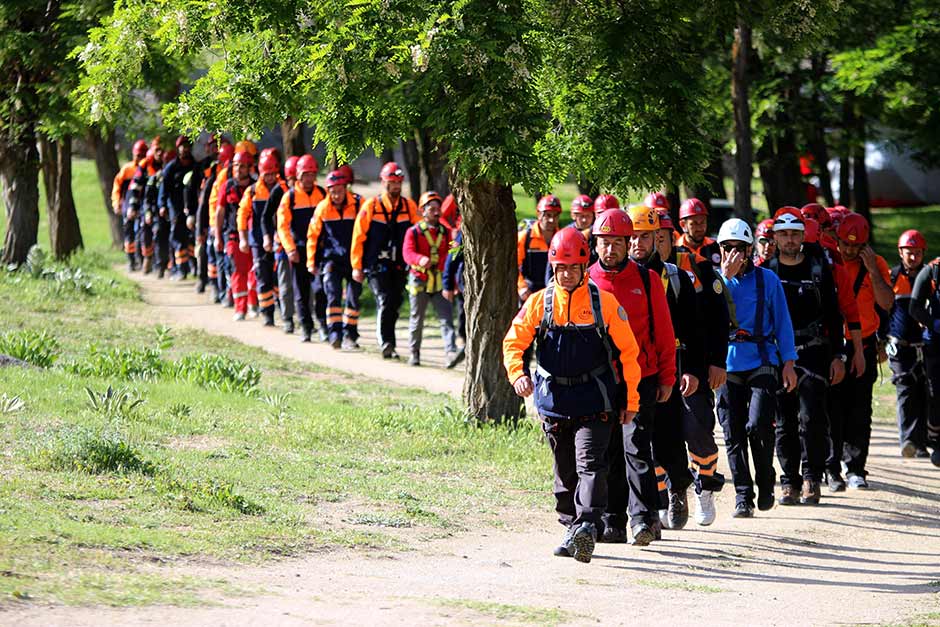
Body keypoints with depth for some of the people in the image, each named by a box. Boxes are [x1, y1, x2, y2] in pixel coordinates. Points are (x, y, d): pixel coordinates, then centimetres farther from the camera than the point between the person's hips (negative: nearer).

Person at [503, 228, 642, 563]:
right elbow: (514, 341, 3)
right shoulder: (539, 302, 2)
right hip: (554, 401, 4)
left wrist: (630, 401, 1)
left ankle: (587, 526, -29)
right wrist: (517, 373, -18)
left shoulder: (604, 302, -4)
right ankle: (572, 530, 22)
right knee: (565, 470, 12)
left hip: (594, 401, -4)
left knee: (589, 462, -18)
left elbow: (628, 351, 1)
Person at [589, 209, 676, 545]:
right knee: (608, 454, 7)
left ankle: (644, 518, -11)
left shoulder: (647, 280, 1)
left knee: (636, 448, -12)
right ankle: (613, 523, 12)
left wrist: (666, 378, 1)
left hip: (640, 378, -3)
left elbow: (663, 332, 4)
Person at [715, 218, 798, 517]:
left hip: (761, 361, -2)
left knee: (758, 425, -15)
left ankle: (766, 482, 7)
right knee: (733, 434, 1)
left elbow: (782, 322, 7)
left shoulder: (767, 279, 5)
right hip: (726, 364, 2)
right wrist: (726, 277, -12)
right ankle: (743, 495, 8)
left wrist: (788, 363, 2)